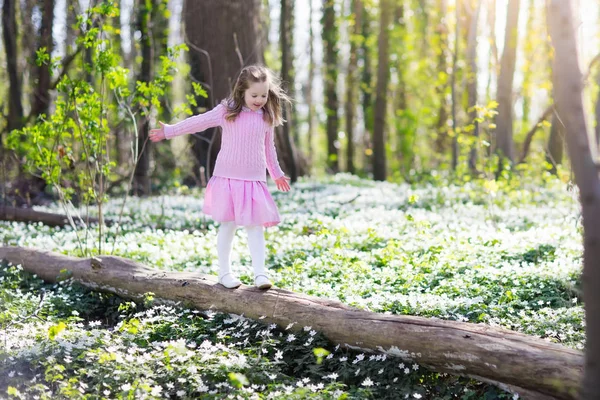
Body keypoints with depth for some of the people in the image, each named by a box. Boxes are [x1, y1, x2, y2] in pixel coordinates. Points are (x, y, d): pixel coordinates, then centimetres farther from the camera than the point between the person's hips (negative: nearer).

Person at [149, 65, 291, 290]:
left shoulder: (267, 118, 5)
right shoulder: (227, 111, -4)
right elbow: (198, 122, 2)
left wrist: (277, 173, 28)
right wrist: (169, 131, 4)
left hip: (254, 180, 2)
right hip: (227, 178, -1)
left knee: (255, 226, 0)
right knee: (228, 225, 5)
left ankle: (260, 273, -1)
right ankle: (224, 272, 15)